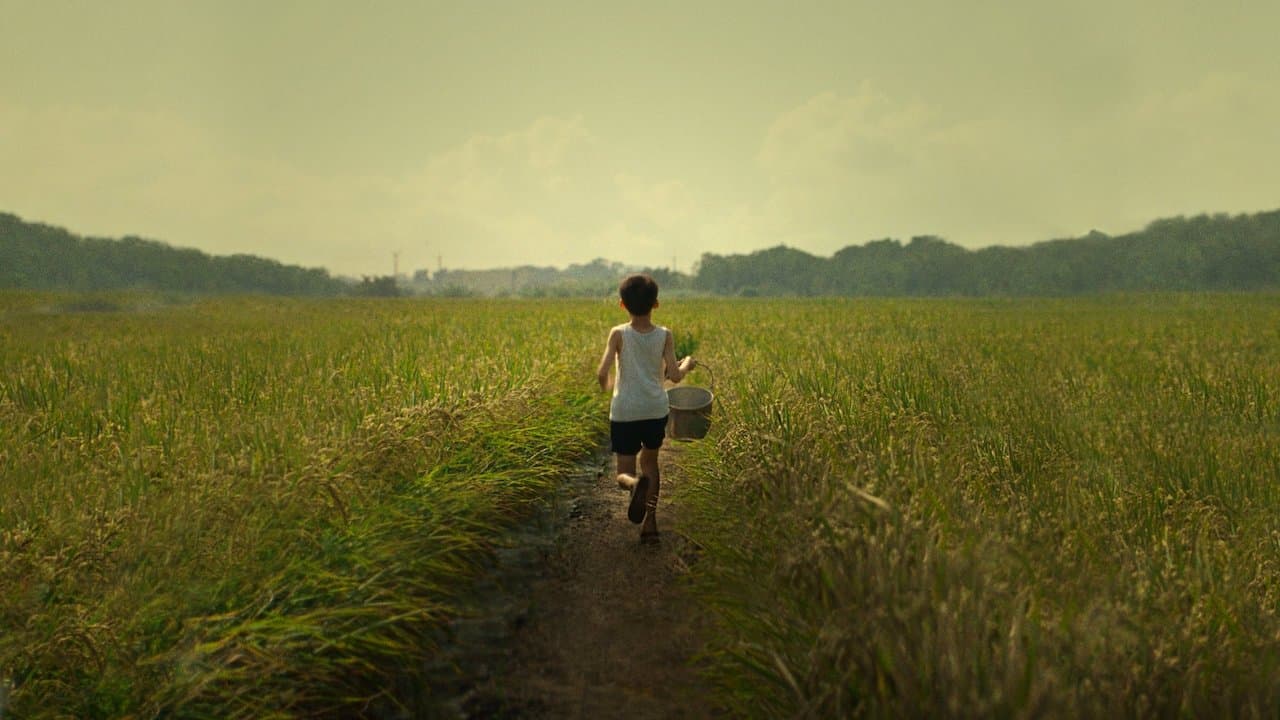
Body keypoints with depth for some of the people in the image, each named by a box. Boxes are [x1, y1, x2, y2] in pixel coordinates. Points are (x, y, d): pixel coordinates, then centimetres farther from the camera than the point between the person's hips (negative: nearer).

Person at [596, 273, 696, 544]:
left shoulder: (619, 334, -8)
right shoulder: (665, 335, -4)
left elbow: (602, 373, -14)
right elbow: (674, 376, -8)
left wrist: (606, 386, 9)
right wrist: (687, 364, 13)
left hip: (624, 412, -2)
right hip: (656, 410, 2)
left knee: (624, 474, 8)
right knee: (650, 462, 24)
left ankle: (636, 484, -30)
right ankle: (650, 523, 18)